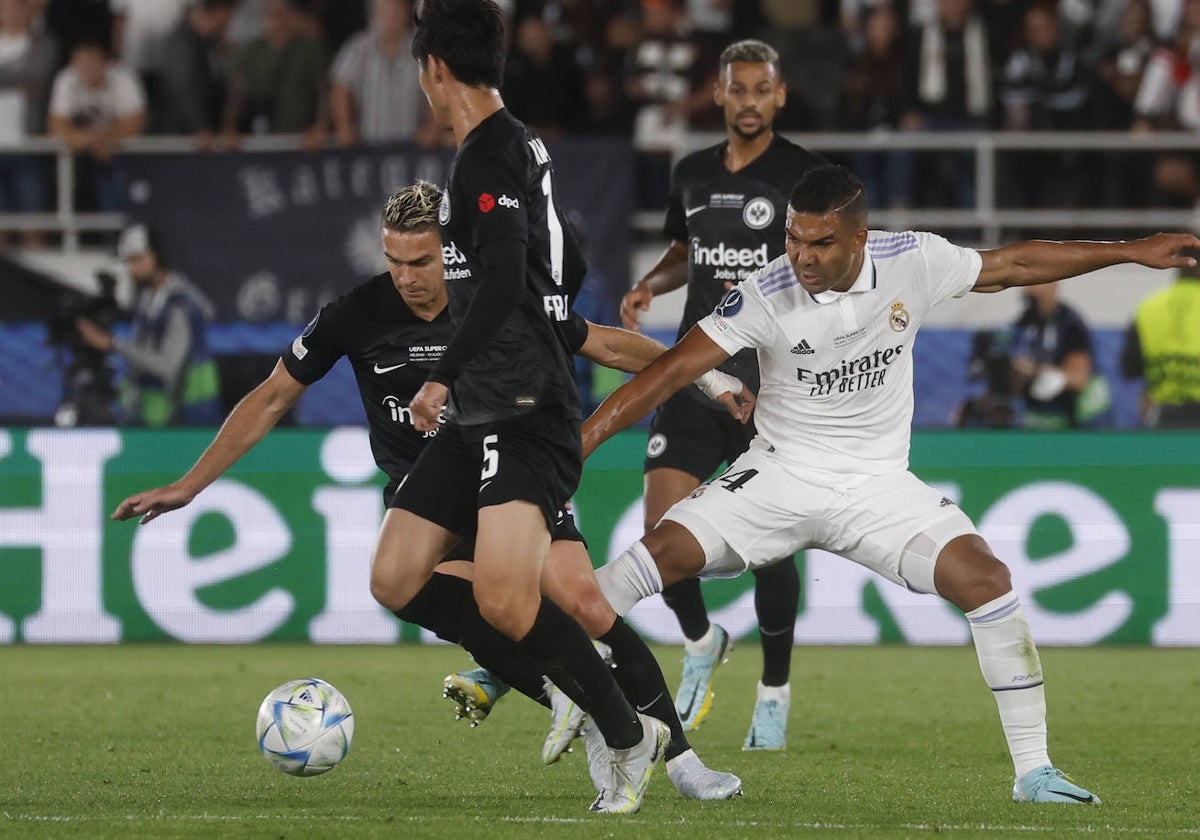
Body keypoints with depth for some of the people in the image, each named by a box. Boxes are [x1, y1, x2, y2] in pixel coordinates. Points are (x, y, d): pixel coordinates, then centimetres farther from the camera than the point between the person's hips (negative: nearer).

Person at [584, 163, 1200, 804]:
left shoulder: (913, 262, -10)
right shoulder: (765, 296, -18)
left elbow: (1011, 265, 5)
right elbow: (672, 370, -18)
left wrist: (1131, 252, 10)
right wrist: (577, 443, -26)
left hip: (878, 486, 1)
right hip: (781, 475, -1)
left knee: (985, 578, -18)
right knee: (667, 549, -24)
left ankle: (1033, 770, -8)